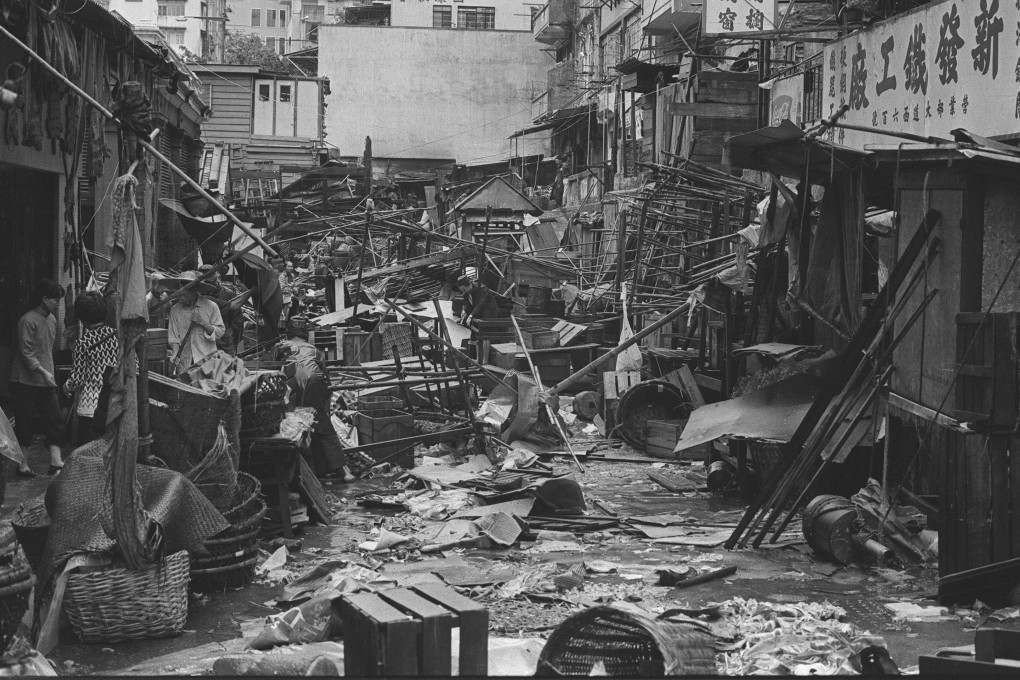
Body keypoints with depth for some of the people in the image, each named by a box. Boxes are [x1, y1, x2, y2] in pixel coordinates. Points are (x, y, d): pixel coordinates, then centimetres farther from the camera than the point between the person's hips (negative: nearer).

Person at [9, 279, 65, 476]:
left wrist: (50, 373, 16)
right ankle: (23, 465, 10)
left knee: (54, 421, 0)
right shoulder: (28, 320, -14)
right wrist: (43, 371, -24)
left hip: (46, 381, 7)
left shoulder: (52, 319, 10)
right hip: (25, 381, -7)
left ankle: (56, 463, -1)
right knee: (25, 423, 1)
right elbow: (26, 352, -18)